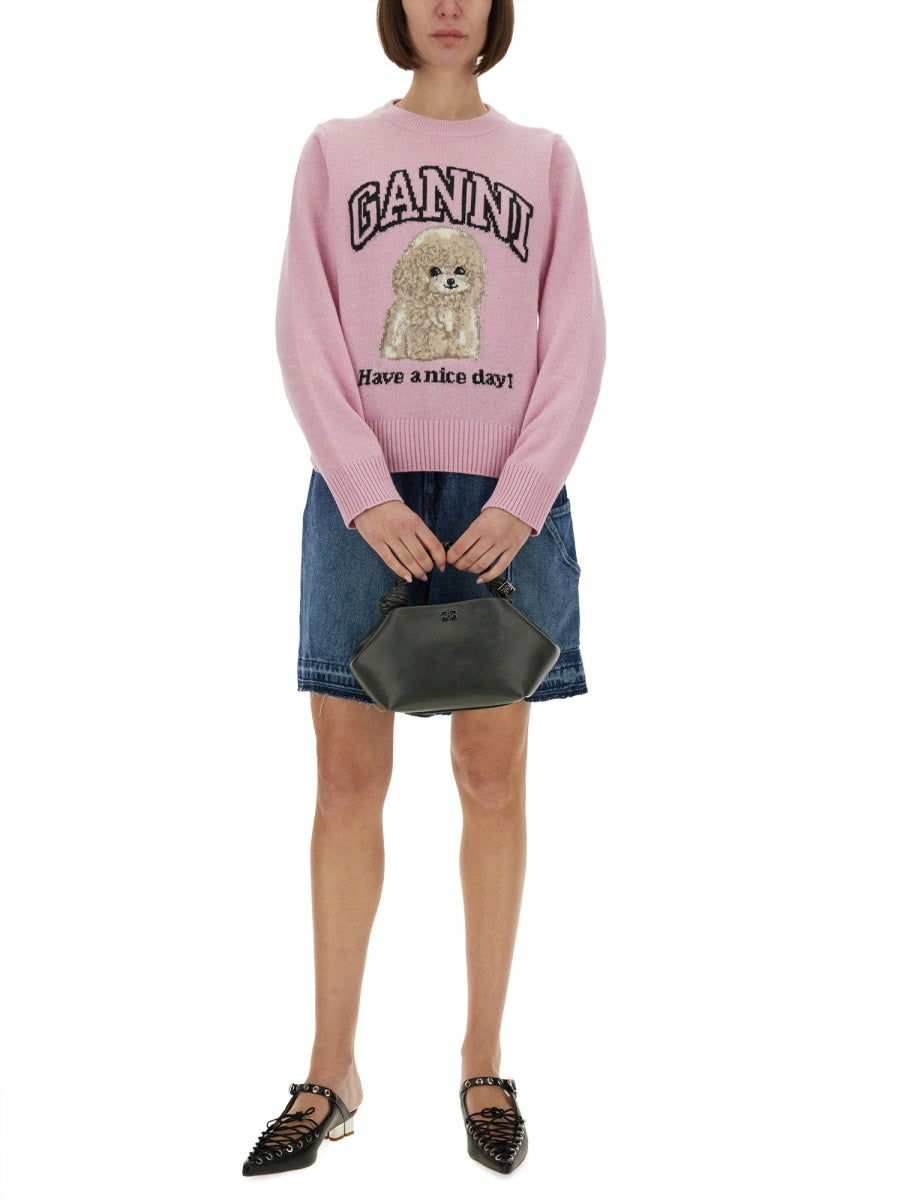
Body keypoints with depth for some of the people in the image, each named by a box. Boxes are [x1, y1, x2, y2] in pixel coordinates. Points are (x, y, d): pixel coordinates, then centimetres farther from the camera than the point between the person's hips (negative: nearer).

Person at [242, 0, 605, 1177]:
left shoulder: (544, 160, 12)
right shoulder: (335, 150, 10)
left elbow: (576, 344, 4)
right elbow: (306, 334, 1)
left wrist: (521, 499, -10)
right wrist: (367, 494, -11)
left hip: (506, 501, 0)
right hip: (365, 495, 0)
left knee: (492, 774, 2)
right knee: (349, 777, -1)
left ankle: (485, 1062, 12)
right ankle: (331, 1074, 7)